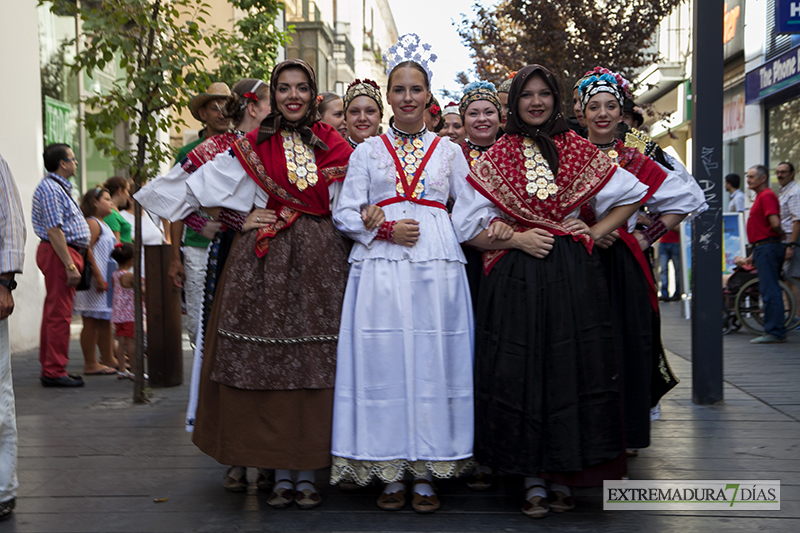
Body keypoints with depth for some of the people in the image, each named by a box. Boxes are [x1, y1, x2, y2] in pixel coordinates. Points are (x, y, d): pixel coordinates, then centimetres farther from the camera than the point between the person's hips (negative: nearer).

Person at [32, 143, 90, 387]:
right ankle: (54, 372, -4)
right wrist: (70, 265, -22)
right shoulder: (49, 188, -13)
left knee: (54, 313, 13)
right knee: (59, 314, -8)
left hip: (67, 253, 11)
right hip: (60, 255, -11)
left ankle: (50, 369, 20)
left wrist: (73, 261, 20)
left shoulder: (60, 187, 20)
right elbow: (54, 231, -20)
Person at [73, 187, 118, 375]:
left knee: (105, 321, 15)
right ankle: (90, 364, -2)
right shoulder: (92, 223, -11)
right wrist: (98, 276, -24)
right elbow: (87, 250, -21)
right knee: (92, 321, -6)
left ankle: (108, 359, 23)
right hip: (94, 281, -11)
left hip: (105, 280, 11)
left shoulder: (102, 224, 22)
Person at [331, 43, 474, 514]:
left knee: (433, 362, -3)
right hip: (380, 265, 0)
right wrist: (387, 229, -7)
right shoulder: (367, 151, 13)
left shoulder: (449, 151, 15)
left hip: (437, 264, 0)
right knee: (383, 360, -4)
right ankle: (390, 471, 6)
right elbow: (345, 213, 7)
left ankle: (426, 474, 6)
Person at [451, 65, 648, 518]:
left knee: (572, 368, 0)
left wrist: (596, 232, 3)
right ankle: (534, 480, 11)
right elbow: (468, 225, 4)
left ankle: (564, 476, 13)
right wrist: (517, 239, -8)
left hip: (573, 274, 1)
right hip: (515, 278, -1)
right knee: (521, 372, 0)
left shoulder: (578, 149, 10)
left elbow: (631, 194, 16)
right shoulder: (496, 157, 7)